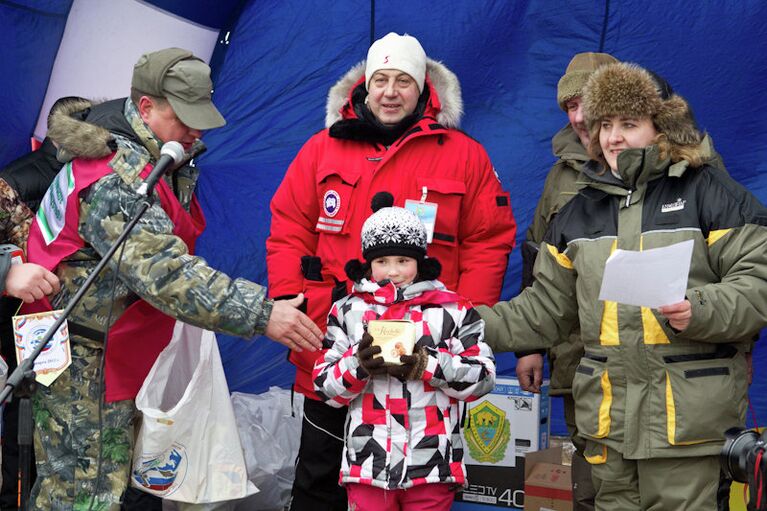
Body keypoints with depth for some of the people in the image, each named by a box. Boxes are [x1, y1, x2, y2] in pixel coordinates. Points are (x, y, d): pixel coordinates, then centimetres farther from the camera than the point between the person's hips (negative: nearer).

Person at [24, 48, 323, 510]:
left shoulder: (165, 158, 8)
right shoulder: (117, 177, -26)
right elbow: (164, 272, -37)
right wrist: (261, 314, -40)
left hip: (115, 357, 10)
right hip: (83, 362, -10)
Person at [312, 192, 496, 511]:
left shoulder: (452, 310, 4)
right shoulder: (347, 312, 9)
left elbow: (483, 377, -1)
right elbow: (325, 388, 6)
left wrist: (425, 365, -13)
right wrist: (358, 364, -13)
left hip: (433, 466, -1)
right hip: (368, 463, 1)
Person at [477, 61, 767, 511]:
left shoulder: (708, 191, -1)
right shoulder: (581, 210, 15)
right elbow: (546, 308, 16)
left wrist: (701, 311, -23)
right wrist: (477, 326, 4)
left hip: (686, 416, -5)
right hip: (607, 417, 5)